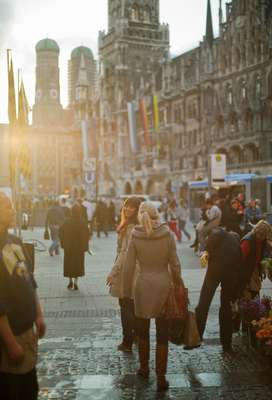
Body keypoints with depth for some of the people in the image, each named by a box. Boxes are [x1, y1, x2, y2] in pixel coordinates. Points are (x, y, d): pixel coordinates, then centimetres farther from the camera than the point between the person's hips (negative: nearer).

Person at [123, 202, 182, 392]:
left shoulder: (135, 236, -6)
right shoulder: (168, 234, -7)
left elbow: (129, 266, -4)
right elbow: (175, 264, -5)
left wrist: (127, 291, 6)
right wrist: (178, 285, 7)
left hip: (143, 285, 1)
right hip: (163, 285, -1)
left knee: (143, 330, 20)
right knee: (162, 334, 6)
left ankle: (144, 368, 34)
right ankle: (161, 378, 7)